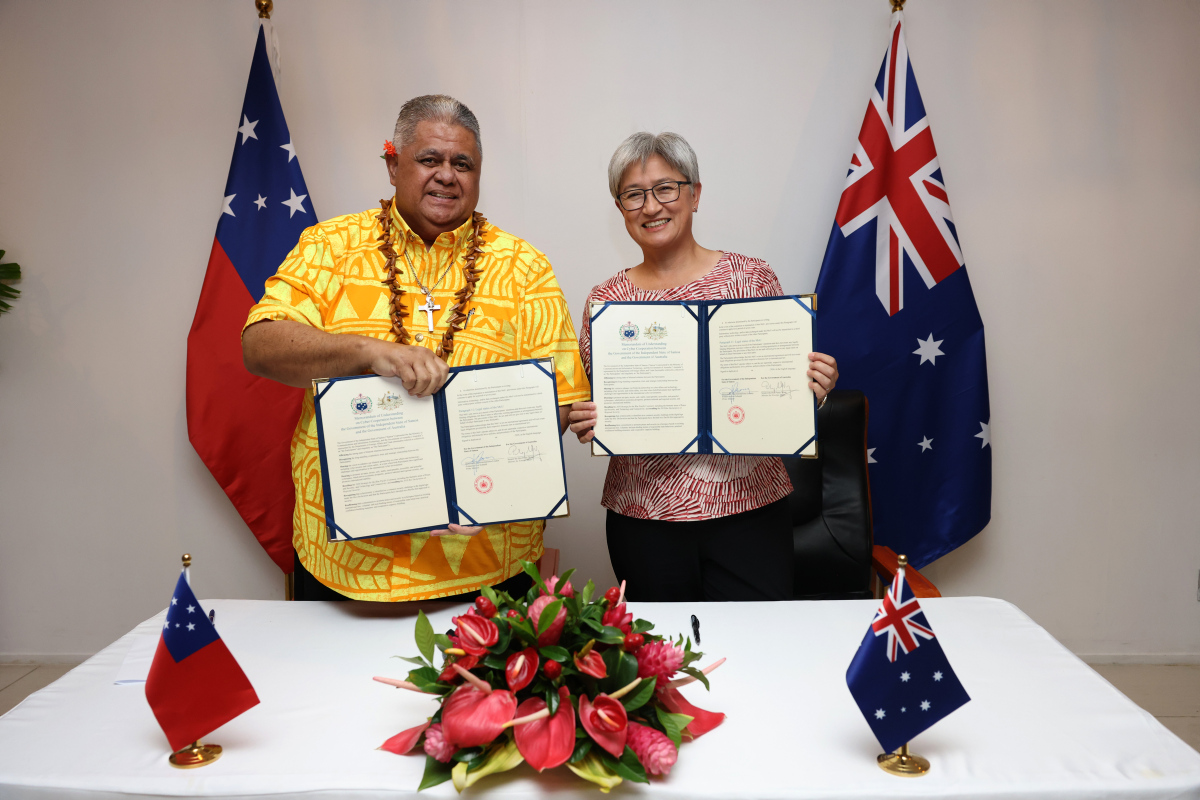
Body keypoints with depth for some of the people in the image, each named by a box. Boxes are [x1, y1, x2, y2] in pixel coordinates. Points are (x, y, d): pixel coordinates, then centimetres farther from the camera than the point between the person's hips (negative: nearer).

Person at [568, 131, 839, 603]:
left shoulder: (752, 278, 1)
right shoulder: (606, 300, 4)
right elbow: (593, 411, 9)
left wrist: (815, 387, -13)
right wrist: (586, 423, -11)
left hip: (749, 509, -1)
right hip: (643, 519, 1)